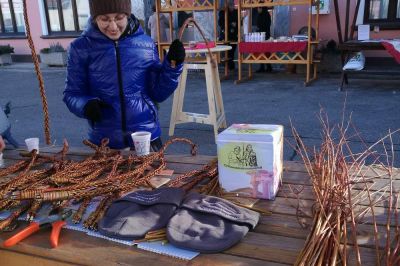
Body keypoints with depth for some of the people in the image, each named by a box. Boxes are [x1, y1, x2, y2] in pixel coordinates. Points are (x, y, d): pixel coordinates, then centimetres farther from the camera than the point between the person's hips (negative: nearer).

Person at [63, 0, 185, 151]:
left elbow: (157, 93, 2)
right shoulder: (81, 48, -6)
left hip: (146, 137, 1)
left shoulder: (146, 44, -3)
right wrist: (86, 104, -22)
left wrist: (172, 65, -12)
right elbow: (72, 94, -1)